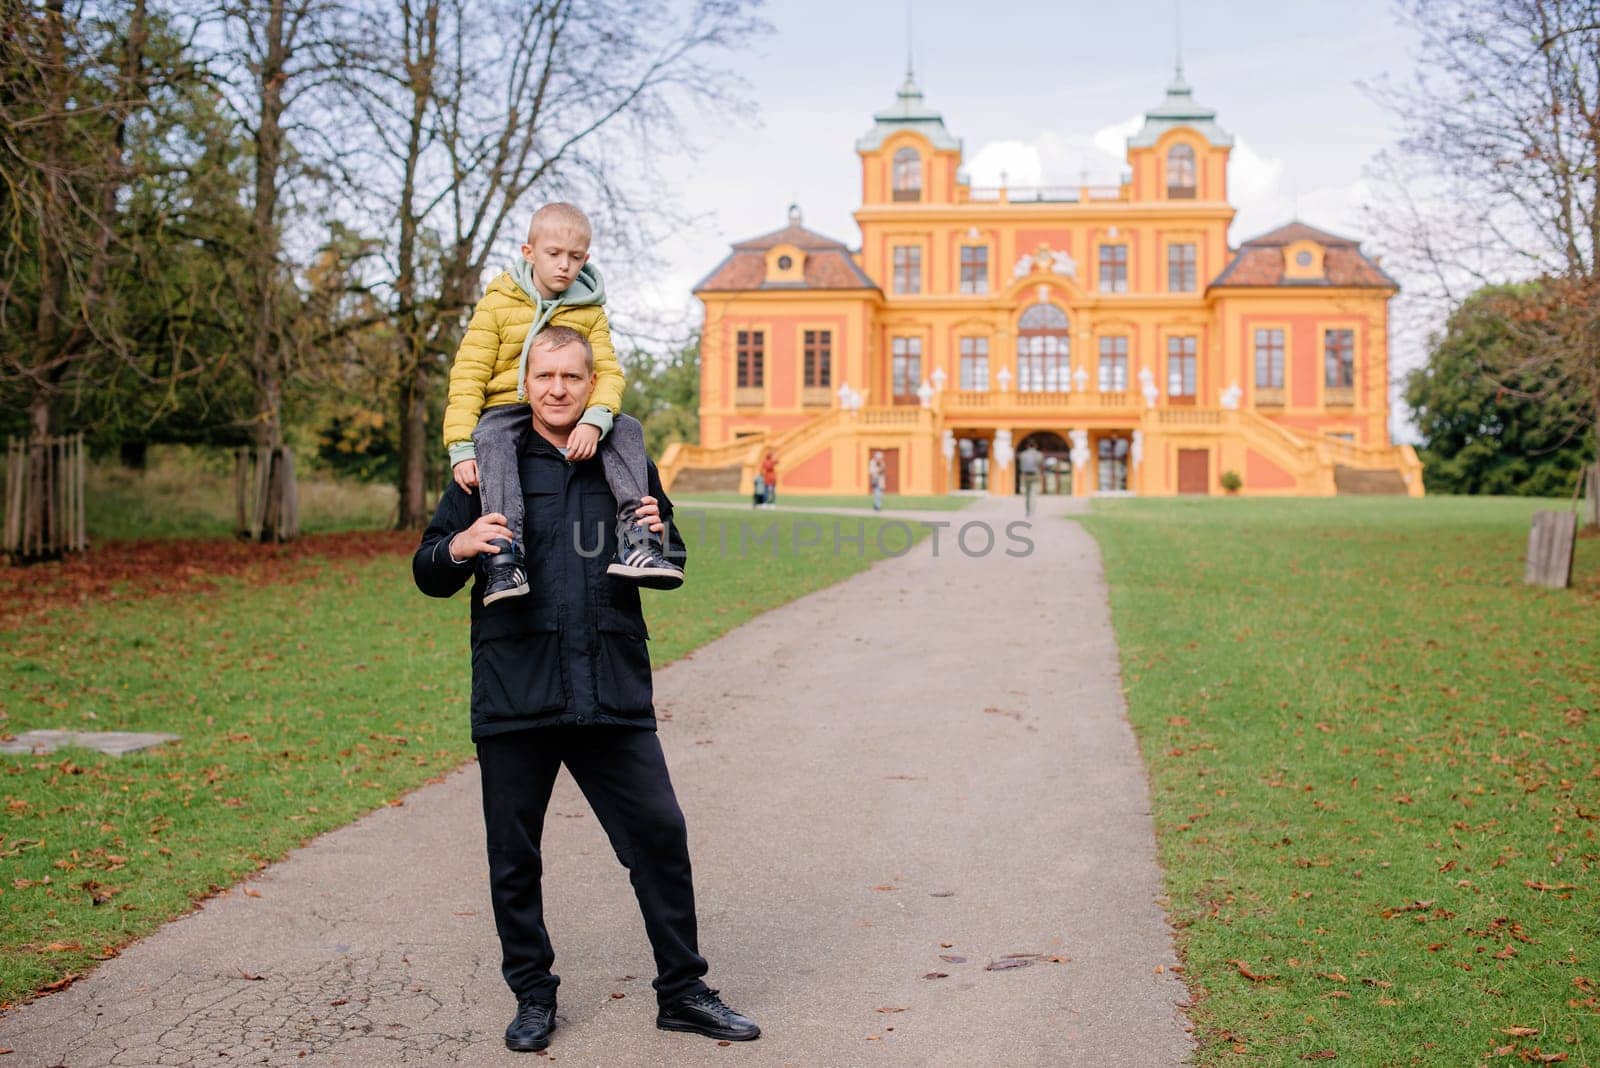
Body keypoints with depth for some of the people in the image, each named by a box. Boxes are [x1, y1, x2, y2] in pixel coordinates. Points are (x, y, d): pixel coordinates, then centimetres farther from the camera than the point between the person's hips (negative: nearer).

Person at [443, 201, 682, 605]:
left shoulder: (590, 310, 8)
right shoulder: (497, 304, -1)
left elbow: (608, 372, -2)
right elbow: (468, 376, -5)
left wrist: (594, 420, -26)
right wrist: (461, 447, -18)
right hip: (507, 408, -3)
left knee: (627, 429, -22)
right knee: (492, 440, -36)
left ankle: (636, 543, -32)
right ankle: (504, 560, -48)